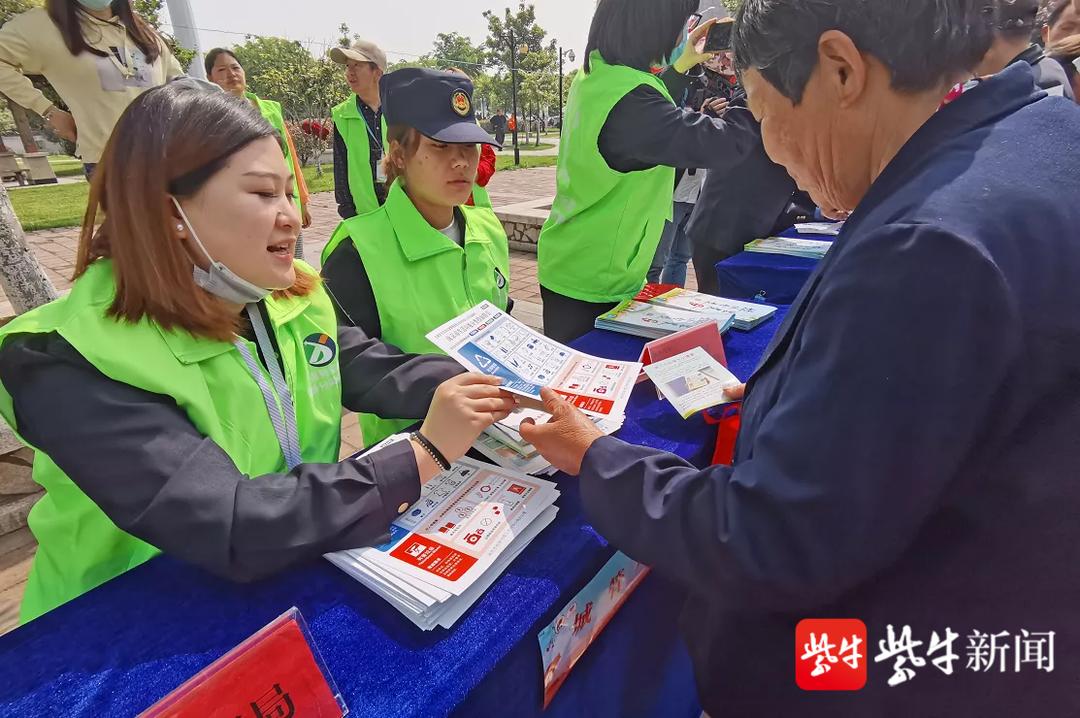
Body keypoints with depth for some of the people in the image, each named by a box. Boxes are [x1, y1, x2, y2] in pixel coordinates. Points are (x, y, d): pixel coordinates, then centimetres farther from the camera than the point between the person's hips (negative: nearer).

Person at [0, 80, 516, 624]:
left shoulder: (292, 295, -3)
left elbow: (375, 368, 2)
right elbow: (227, 527, -32)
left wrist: (489, 384, -14)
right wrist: (424, 455, -29)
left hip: (297, 577, 5)